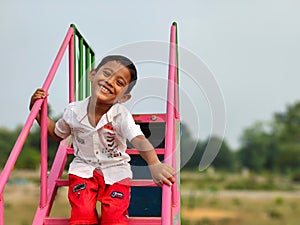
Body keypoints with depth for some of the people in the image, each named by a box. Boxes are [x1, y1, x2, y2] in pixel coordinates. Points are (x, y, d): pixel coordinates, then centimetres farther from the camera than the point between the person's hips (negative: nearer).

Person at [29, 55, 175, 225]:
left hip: (115, 170, -2)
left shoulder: (121, 115, -19)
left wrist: (154, 164, -55)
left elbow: (139, 140, -36)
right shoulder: (74, 111, -9)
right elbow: (57, 134, 12)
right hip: (84, 168, 2)